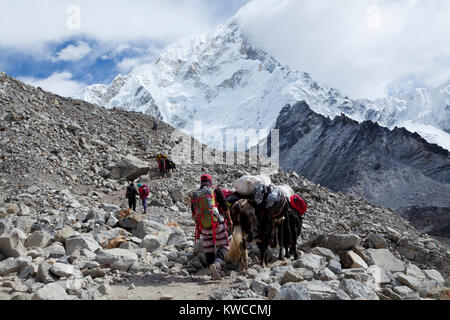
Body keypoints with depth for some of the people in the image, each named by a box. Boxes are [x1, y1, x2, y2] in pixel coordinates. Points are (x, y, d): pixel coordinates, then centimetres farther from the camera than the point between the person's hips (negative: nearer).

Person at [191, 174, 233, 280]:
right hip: (217, 224, -3)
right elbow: (225, 206, -2)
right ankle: (217, 264, -19)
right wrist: (229, 220, 7)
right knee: (223, 246, 7)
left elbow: (194, 214, 17)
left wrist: (197, 230, 27)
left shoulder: (195, 195, 12)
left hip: (203, 227, 3)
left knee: (208, 249, 13)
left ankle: (215, 273, 12)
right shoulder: (215, 190, 2)